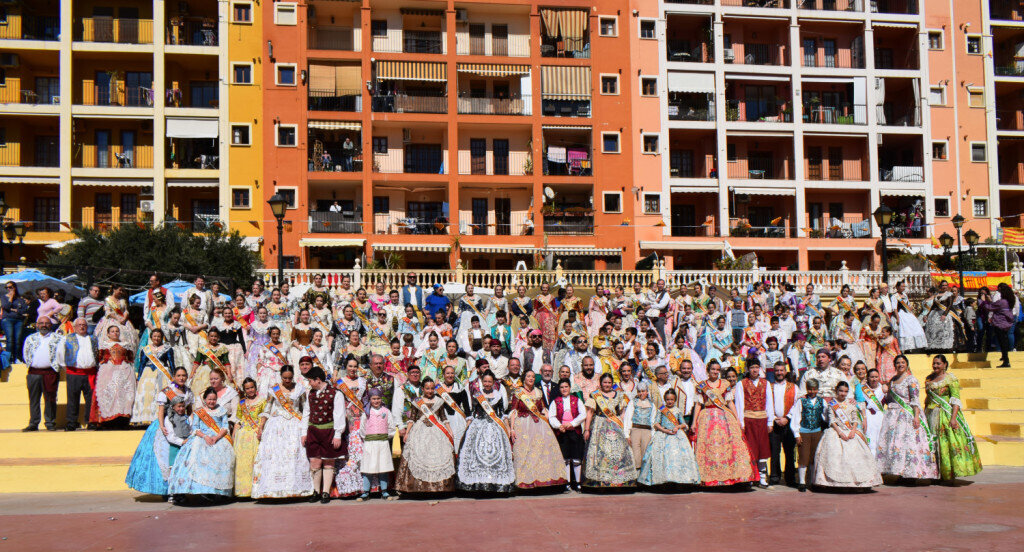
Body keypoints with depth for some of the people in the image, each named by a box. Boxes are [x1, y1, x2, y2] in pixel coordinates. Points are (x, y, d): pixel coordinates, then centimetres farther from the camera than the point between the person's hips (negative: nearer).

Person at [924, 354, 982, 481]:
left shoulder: (951, 379, -4)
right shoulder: (929, 379, 13)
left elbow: (956, 400, -11)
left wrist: (953, 417, -20)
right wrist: (924, 415, 14)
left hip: (946, 415, -6)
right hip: (931, 415, 6)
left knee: (948, 441, -8)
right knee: (934, 443, 4)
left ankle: (950, 473, -4)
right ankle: (937, 473, 10)